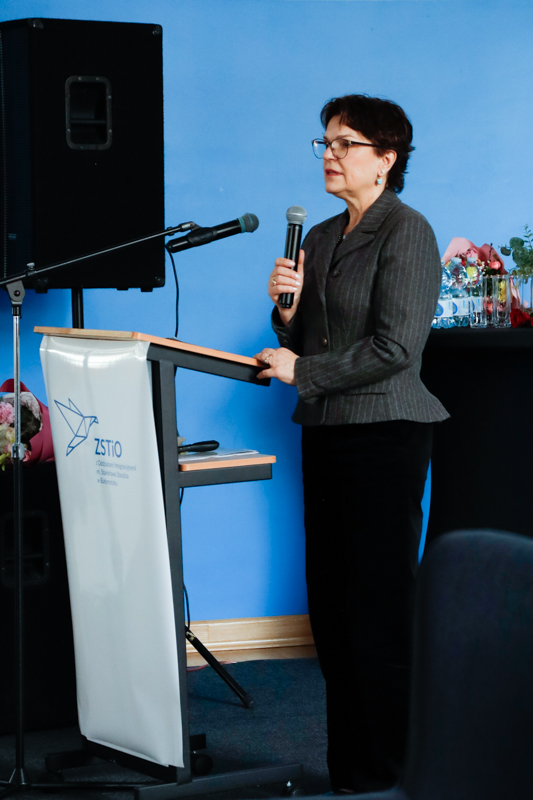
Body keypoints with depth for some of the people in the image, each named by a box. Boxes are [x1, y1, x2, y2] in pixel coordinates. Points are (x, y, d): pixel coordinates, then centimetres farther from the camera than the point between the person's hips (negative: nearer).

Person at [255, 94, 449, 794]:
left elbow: (395, 347, -16)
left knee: (379, 605, -5)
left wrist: (302, 371, -11)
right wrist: (287, 304, -1)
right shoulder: (322, 237, 16)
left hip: (385, 430, -8)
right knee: (329, 601, 8)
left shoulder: (406, 231, -8)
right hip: (324, 429, 8)